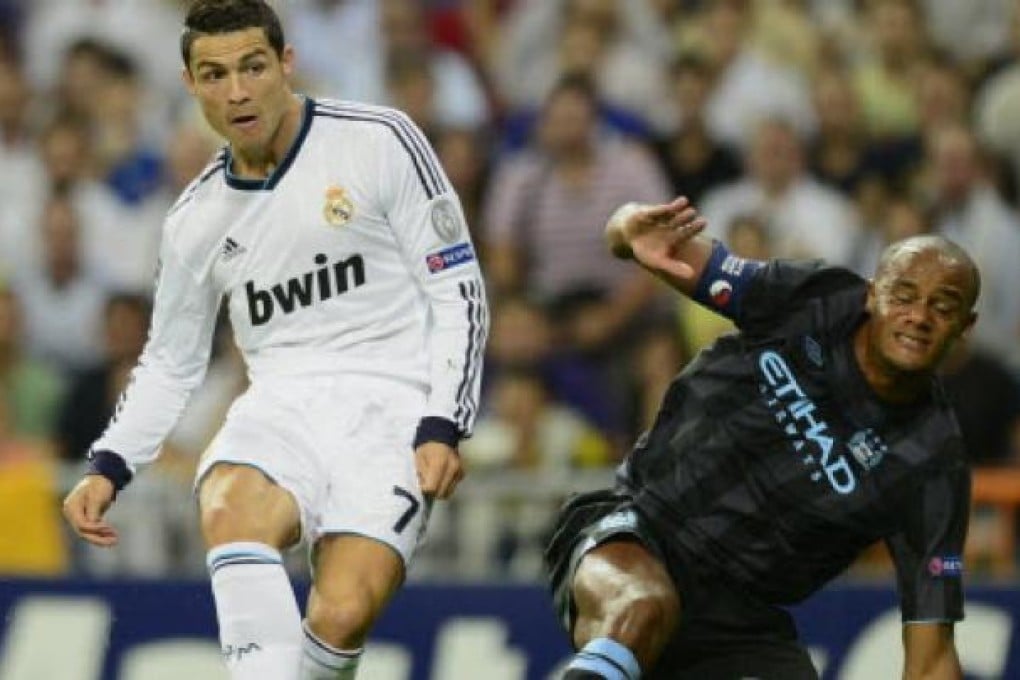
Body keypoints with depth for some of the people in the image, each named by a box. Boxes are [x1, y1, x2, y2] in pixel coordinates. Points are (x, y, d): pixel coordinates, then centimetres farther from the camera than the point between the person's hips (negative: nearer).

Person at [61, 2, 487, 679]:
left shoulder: (379, 141, -1)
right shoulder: (196, 218, 12)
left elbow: (457, 292, -1)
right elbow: (170, 362, 24)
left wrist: (443, 429, -11)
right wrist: (109, 466, 9)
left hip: (391, 401, -3)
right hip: (283, 406, 3)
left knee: (342, 616, -24)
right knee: (231, 509, -34)